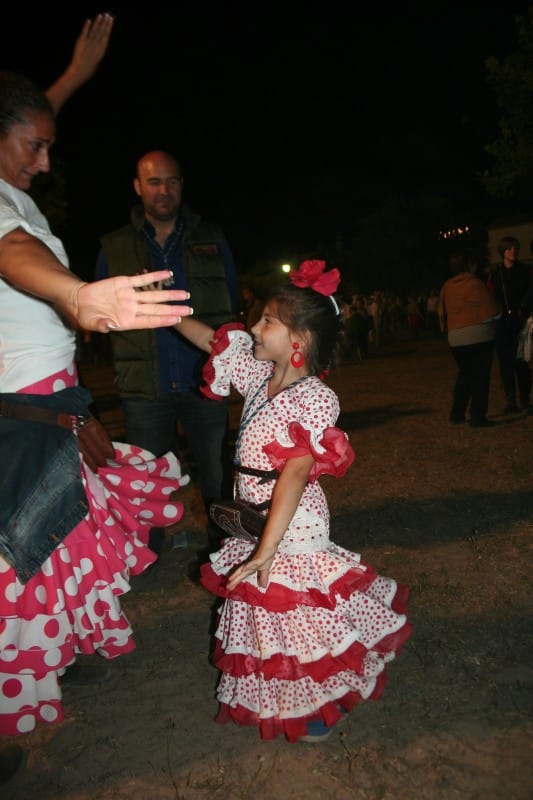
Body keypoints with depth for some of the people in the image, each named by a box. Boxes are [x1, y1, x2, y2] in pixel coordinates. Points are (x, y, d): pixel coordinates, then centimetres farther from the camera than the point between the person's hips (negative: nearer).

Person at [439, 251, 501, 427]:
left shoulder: (447, 286, 9)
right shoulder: (474, 283, -8)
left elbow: (442, 312, 13)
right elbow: (491, 311, -6)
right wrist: (493, 322, 12)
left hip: (455, 338, 6)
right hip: (478, 336, -6)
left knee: (464, 374, 18)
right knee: (480, 376, 1)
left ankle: (457, 414, 17)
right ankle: (478, 417, 1)